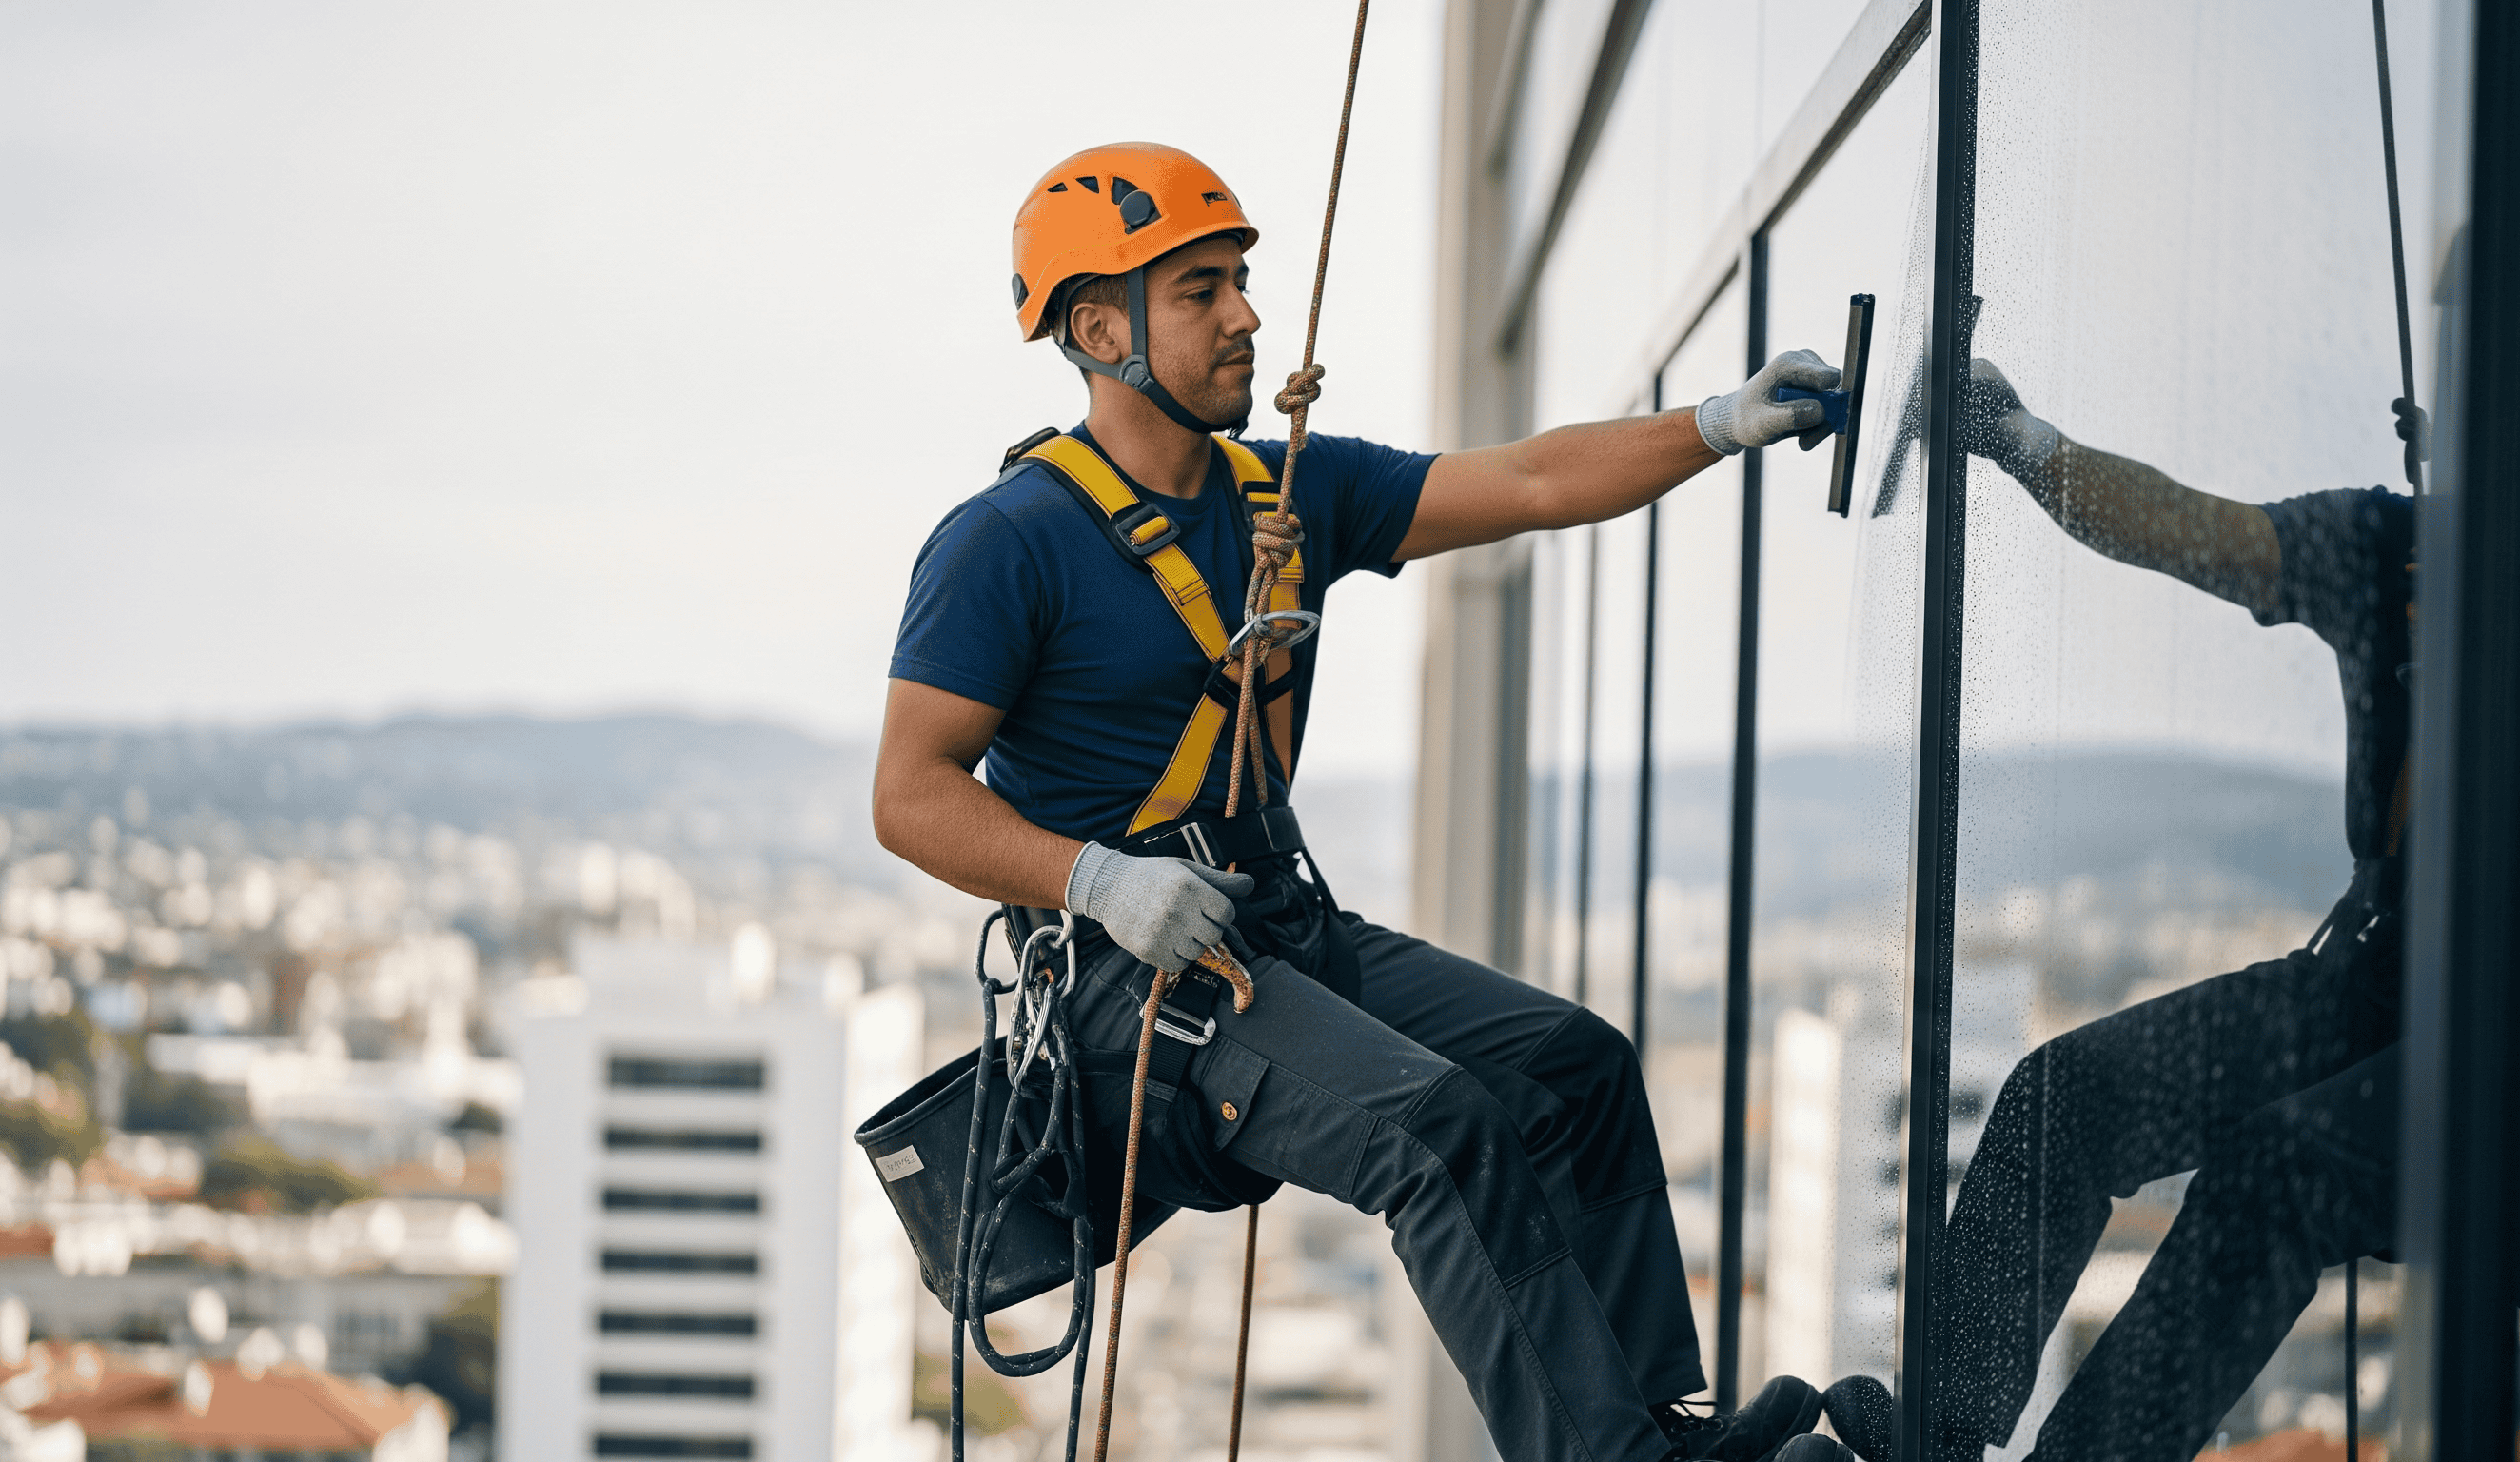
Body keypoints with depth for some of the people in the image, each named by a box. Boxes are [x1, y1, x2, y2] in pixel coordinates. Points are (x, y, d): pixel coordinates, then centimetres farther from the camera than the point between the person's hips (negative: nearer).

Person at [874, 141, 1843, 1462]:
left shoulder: (1293, 495, 11)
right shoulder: (1008, 544, -11)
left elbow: (1531, 486, 6)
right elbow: (911, 796, -14)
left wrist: (1722, 426, -8)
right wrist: (1101, 880, -27)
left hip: (1290, 932, 8)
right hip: (1131, 963, -8)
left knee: (1575, 1062, -2)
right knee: (1434, 1120, -26)